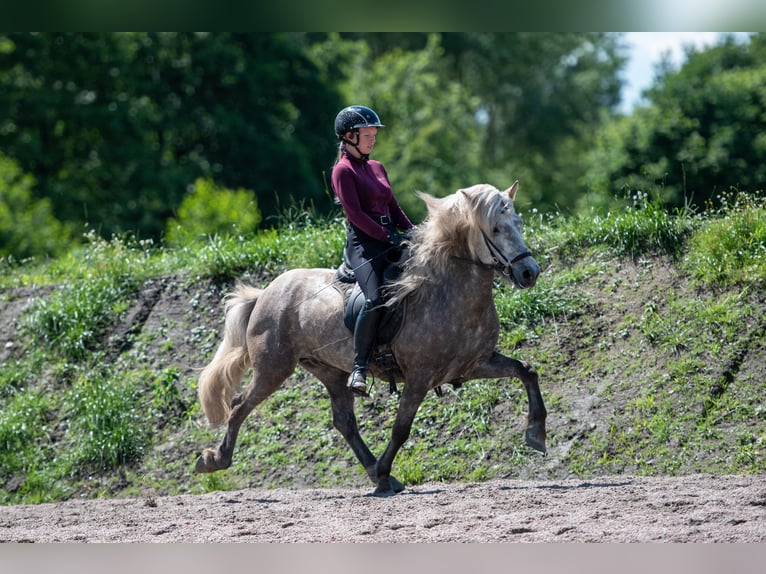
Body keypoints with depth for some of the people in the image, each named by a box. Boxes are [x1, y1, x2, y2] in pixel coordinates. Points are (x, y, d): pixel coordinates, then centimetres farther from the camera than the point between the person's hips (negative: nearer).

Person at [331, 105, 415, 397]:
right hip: (363, 244, -8)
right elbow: (355, 212, -13)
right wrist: (388, 237, -18)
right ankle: (360, 367, -21)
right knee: (376, 299, -29)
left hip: (390, 239, 8)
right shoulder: (343, 170, -4)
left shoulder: (377, 167, 20)